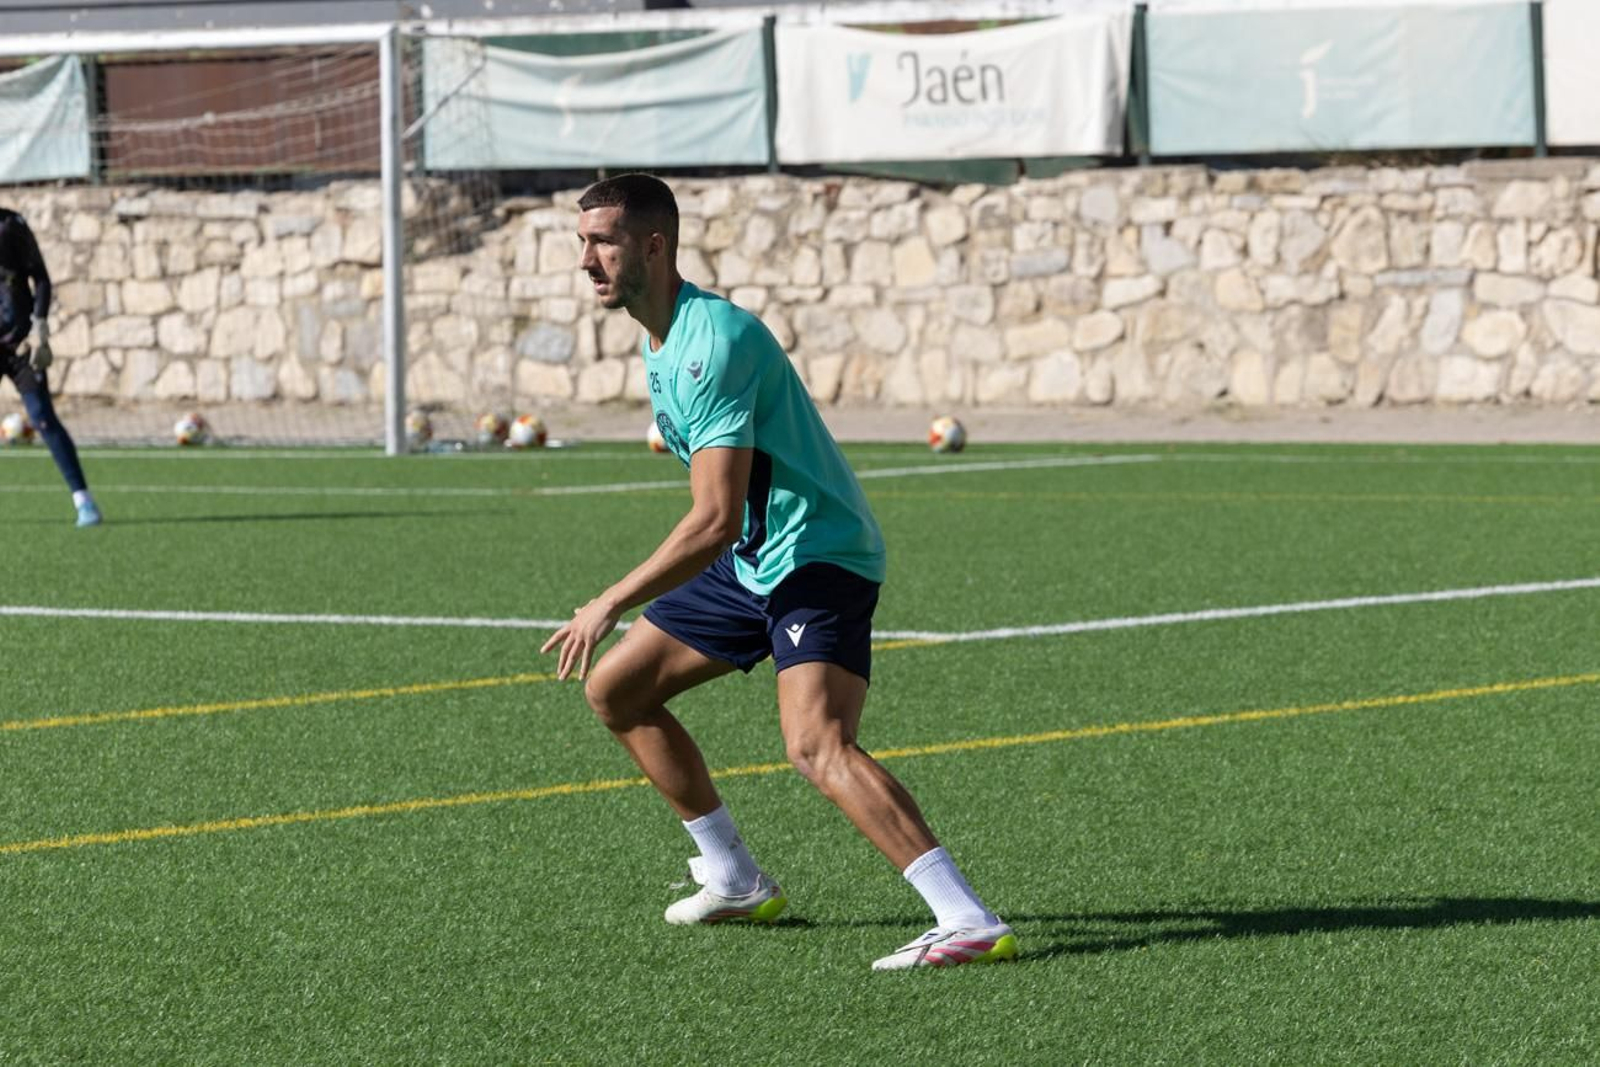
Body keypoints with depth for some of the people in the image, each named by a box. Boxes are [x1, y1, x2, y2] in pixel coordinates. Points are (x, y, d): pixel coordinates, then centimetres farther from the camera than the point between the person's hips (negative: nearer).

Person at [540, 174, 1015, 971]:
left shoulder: (714, 343, -23)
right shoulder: (658, 336, 9)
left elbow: (715, 520, -28)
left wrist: (611, 603, -22)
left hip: (819, 559, -11)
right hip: (751, 560, 11)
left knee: (816, 746, -29)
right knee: (613, 690, 15)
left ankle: (970, 923, -37)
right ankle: (736, 882, 23)